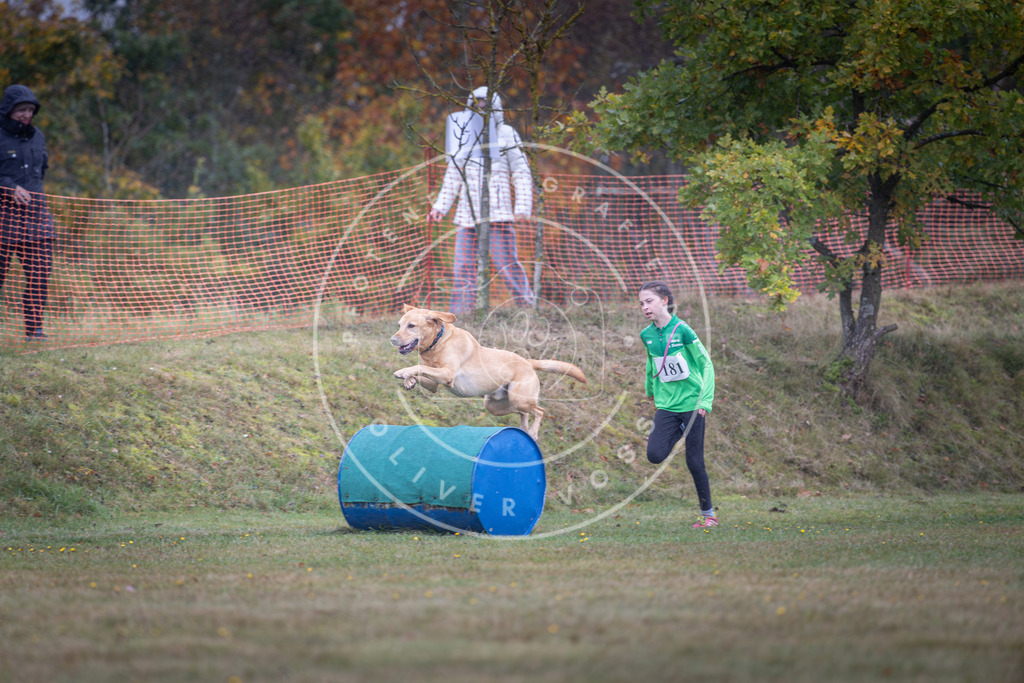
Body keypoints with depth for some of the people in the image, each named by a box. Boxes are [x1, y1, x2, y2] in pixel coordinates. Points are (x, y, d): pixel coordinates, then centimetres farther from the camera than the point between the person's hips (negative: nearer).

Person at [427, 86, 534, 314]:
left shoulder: (506, 134, 7)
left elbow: (522, 174, 5)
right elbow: (452, 176, 24)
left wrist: (522, 208, -6)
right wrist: (440, 207, 16)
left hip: (498, 213, -4)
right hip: (467, 214, 4)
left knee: (507, 264, -9)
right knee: (464, 266, 1)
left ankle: (527, 307, -3)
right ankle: (458, 315, 2)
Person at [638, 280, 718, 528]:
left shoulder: (682, 330, -13)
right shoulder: (647, 335, 3)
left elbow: (706, 364, -9)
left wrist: (705, 400, -16)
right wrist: (651, 390, 32)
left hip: (691, 403, -4)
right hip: (666, 405, 4)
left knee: (694, 461, -3)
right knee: (655, 455, -16)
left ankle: (709, 514, 12)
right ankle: (677, 432, 18)